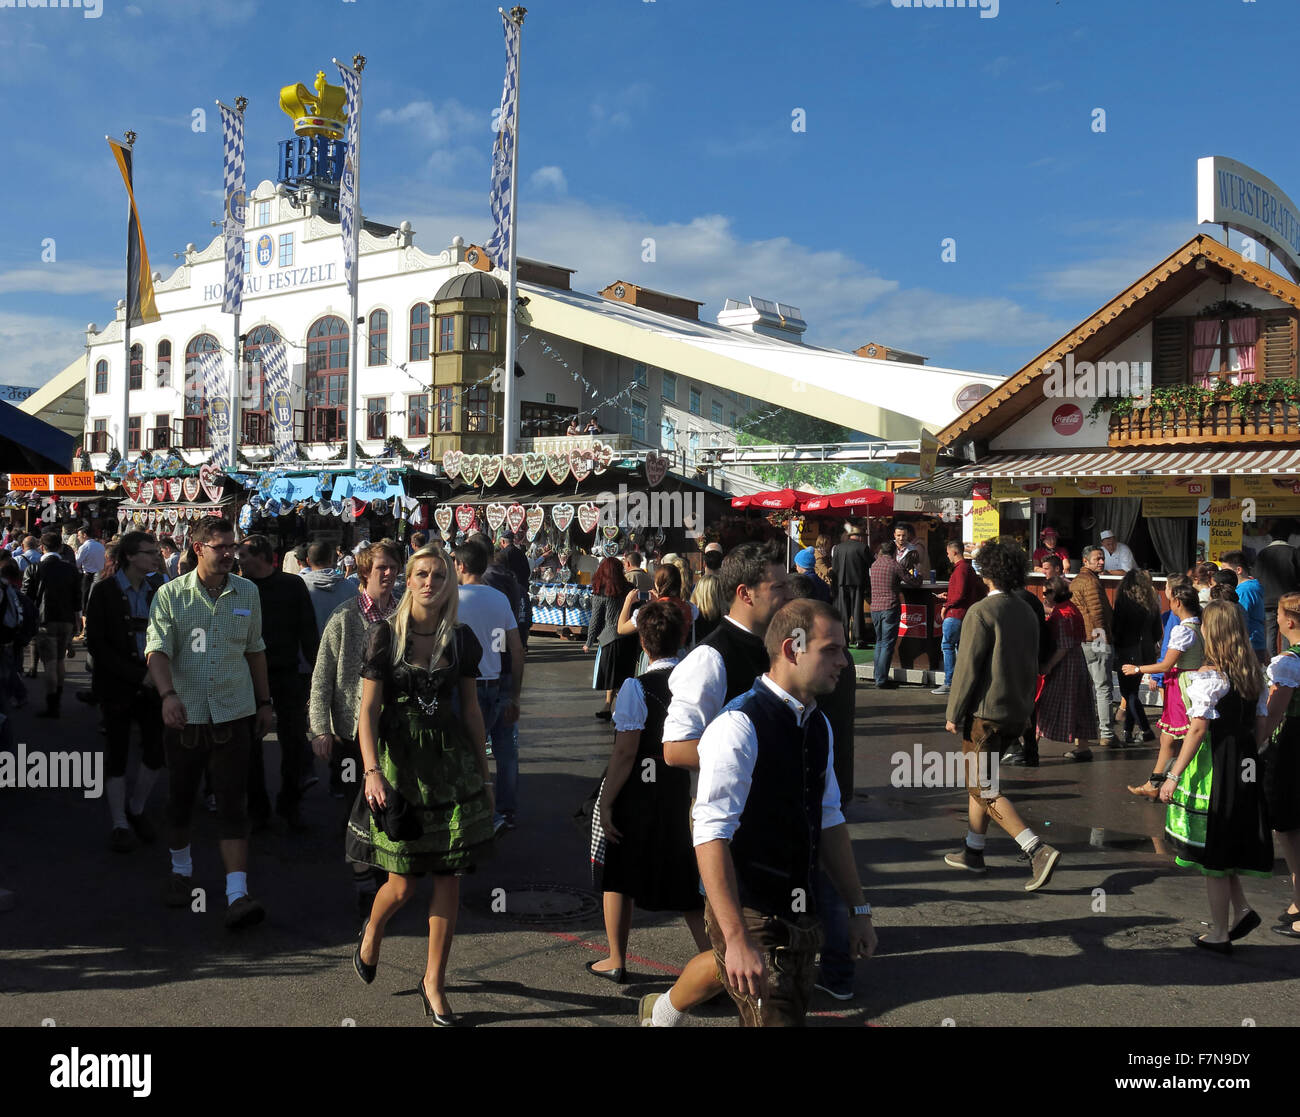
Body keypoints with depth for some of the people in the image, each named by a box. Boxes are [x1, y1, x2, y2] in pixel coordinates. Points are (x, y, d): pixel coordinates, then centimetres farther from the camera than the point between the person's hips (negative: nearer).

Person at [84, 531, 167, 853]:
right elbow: (96, 645, -11)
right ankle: (120, 824, 19)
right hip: (117, 688, -3)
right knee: (117, 757, 6)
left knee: (156, 752, 1)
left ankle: (136, 810, 25)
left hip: (152, 685, 3)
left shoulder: (158, 590, 6)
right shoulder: (104, 592, -7)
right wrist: (138, 676, -16)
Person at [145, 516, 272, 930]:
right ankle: (181, 869, 38)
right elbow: (157, 650, -13)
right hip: (185, 714, 0)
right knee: (180, 799, 14)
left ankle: (237, 894, -10)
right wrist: (168, 694, -30)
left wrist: (264, 701, 16)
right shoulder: (171, 595, -4)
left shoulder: (247, 592, 5)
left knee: (232, 804, -5)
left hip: (232, 713, 0)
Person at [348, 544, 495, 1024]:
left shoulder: (460, 638, 4)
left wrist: (484, 770, 11)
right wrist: (372, 771, -19)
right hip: (399, 759, -3)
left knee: (449, 876, 2)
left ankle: (434, 981, 16)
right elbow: (368, 709, -7)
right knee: (403, 884, 0)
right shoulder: (386, 635, -5)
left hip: (451, 760, 3)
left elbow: (470, 708, 10)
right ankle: (372, 931, 35)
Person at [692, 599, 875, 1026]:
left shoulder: (818, 726, 9)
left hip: (801, 918, 8)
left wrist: (858, 909, 17)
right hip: (753, 921, -8)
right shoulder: (740, 727, -19)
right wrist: (737, 939, -29)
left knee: (793, 1014, 15)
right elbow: (711, 835, -25)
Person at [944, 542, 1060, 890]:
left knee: (984, 790, -4)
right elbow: (1032, 665, 14)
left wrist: (954, 714, -10)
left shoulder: (981, 612, -15)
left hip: (986, 713, -8)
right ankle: (972, 851, 28)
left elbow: (967, 667, -17)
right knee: (980, 780, 20)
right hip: (1017, 714, 8)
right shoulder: (1027, 613, 9)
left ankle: (1037, 850, -16)